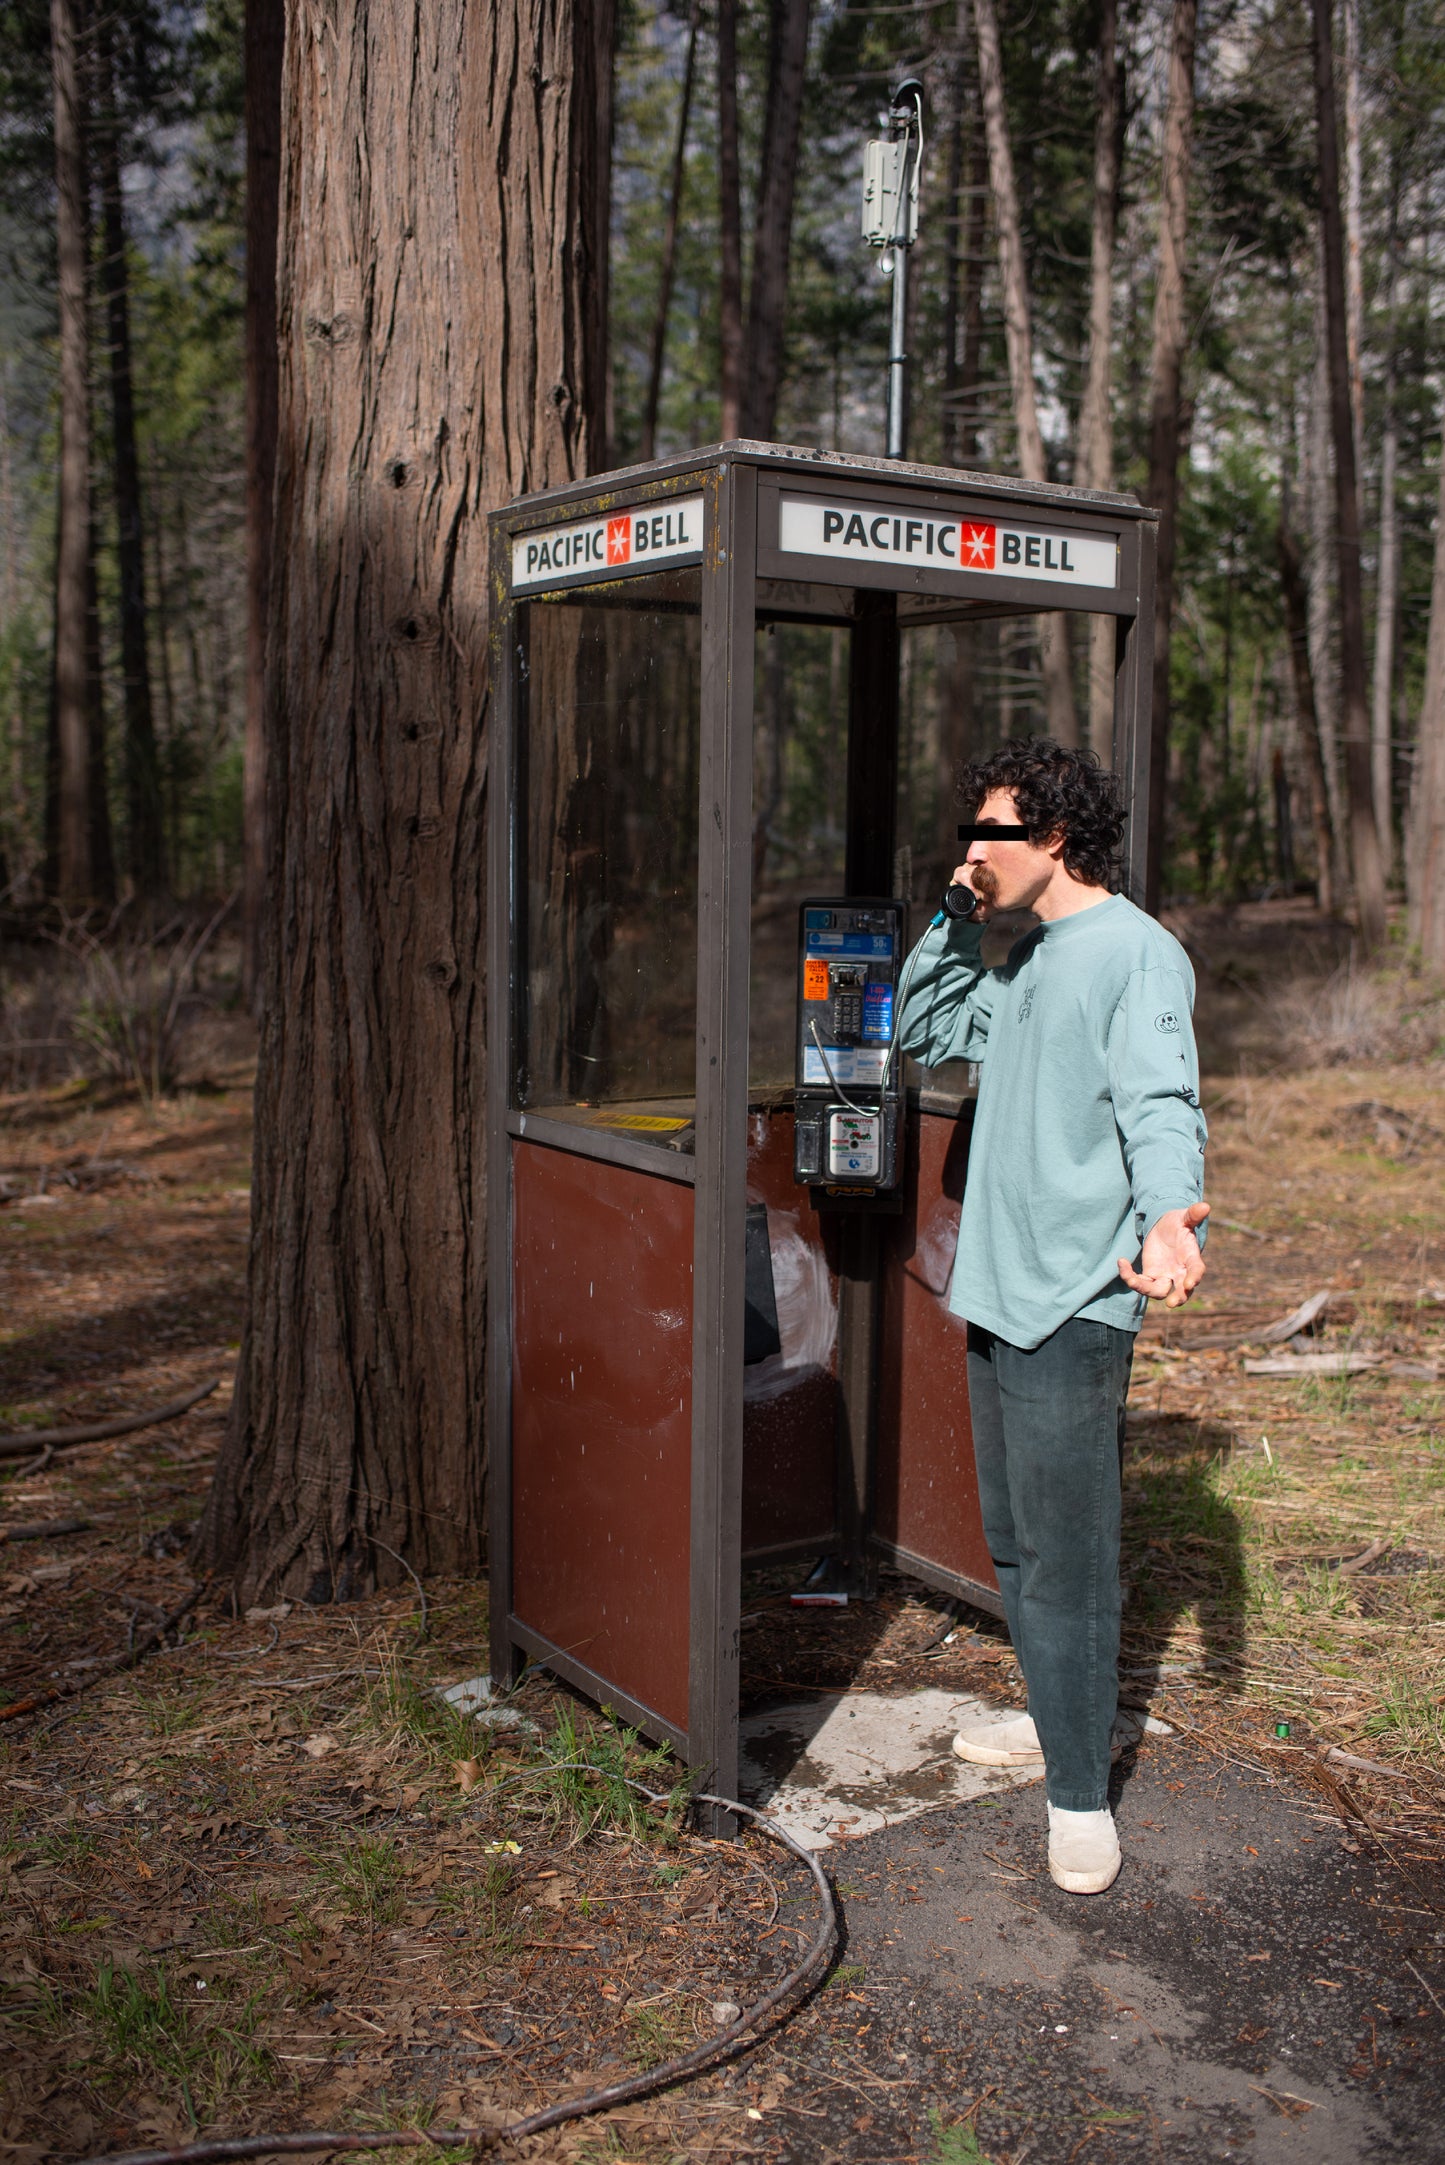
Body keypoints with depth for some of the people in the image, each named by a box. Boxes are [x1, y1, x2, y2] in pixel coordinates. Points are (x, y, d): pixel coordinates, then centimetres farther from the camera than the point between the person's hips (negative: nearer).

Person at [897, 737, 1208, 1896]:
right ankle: (1054, 1720, 36)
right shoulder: (1017, 957, 15)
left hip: (1075, 1301, -9)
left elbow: (1161, 1103, -25)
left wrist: (1167, 1213, -45)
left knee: (1066, 1551, -4)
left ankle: (1081, 1797, 8)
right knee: (1014, 1536, 19)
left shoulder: (1137, 953, -13)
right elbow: (922, 1033, 25)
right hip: (997, 1286, 9)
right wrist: (958, 923, 11)